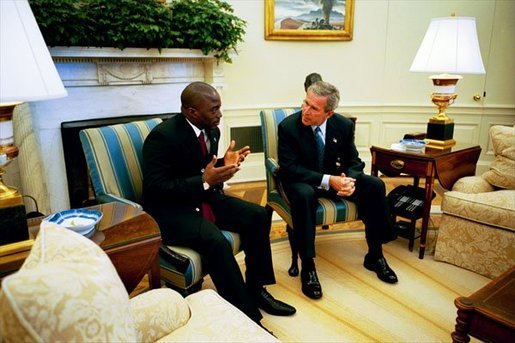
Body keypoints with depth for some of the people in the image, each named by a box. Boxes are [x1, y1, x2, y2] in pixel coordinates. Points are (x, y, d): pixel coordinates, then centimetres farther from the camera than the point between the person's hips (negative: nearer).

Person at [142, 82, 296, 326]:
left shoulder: (211, 130, 2)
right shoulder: (163, 136, -21)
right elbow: (155, 188, -23)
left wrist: (224, 165, -7)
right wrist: (204, 181, -28)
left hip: (205, 198, 8)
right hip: (169, 209, -8)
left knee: (257, 216, -6)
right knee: (216, 241, -32)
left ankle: (256, 289, 7)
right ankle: (247, 315, -16)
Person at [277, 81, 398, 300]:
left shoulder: (344, 125, -6)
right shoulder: (288, 126, -18)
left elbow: (354, 161, 1)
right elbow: (289, 169, -20)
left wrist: (349, 179, -24)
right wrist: (327, 181, -32)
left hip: (335, 177, 4)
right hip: (301, 181, -4)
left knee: (375, 186, -17)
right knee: (303, 195, -39)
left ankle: (375, 255, -2)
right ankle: (307, 267, -25)